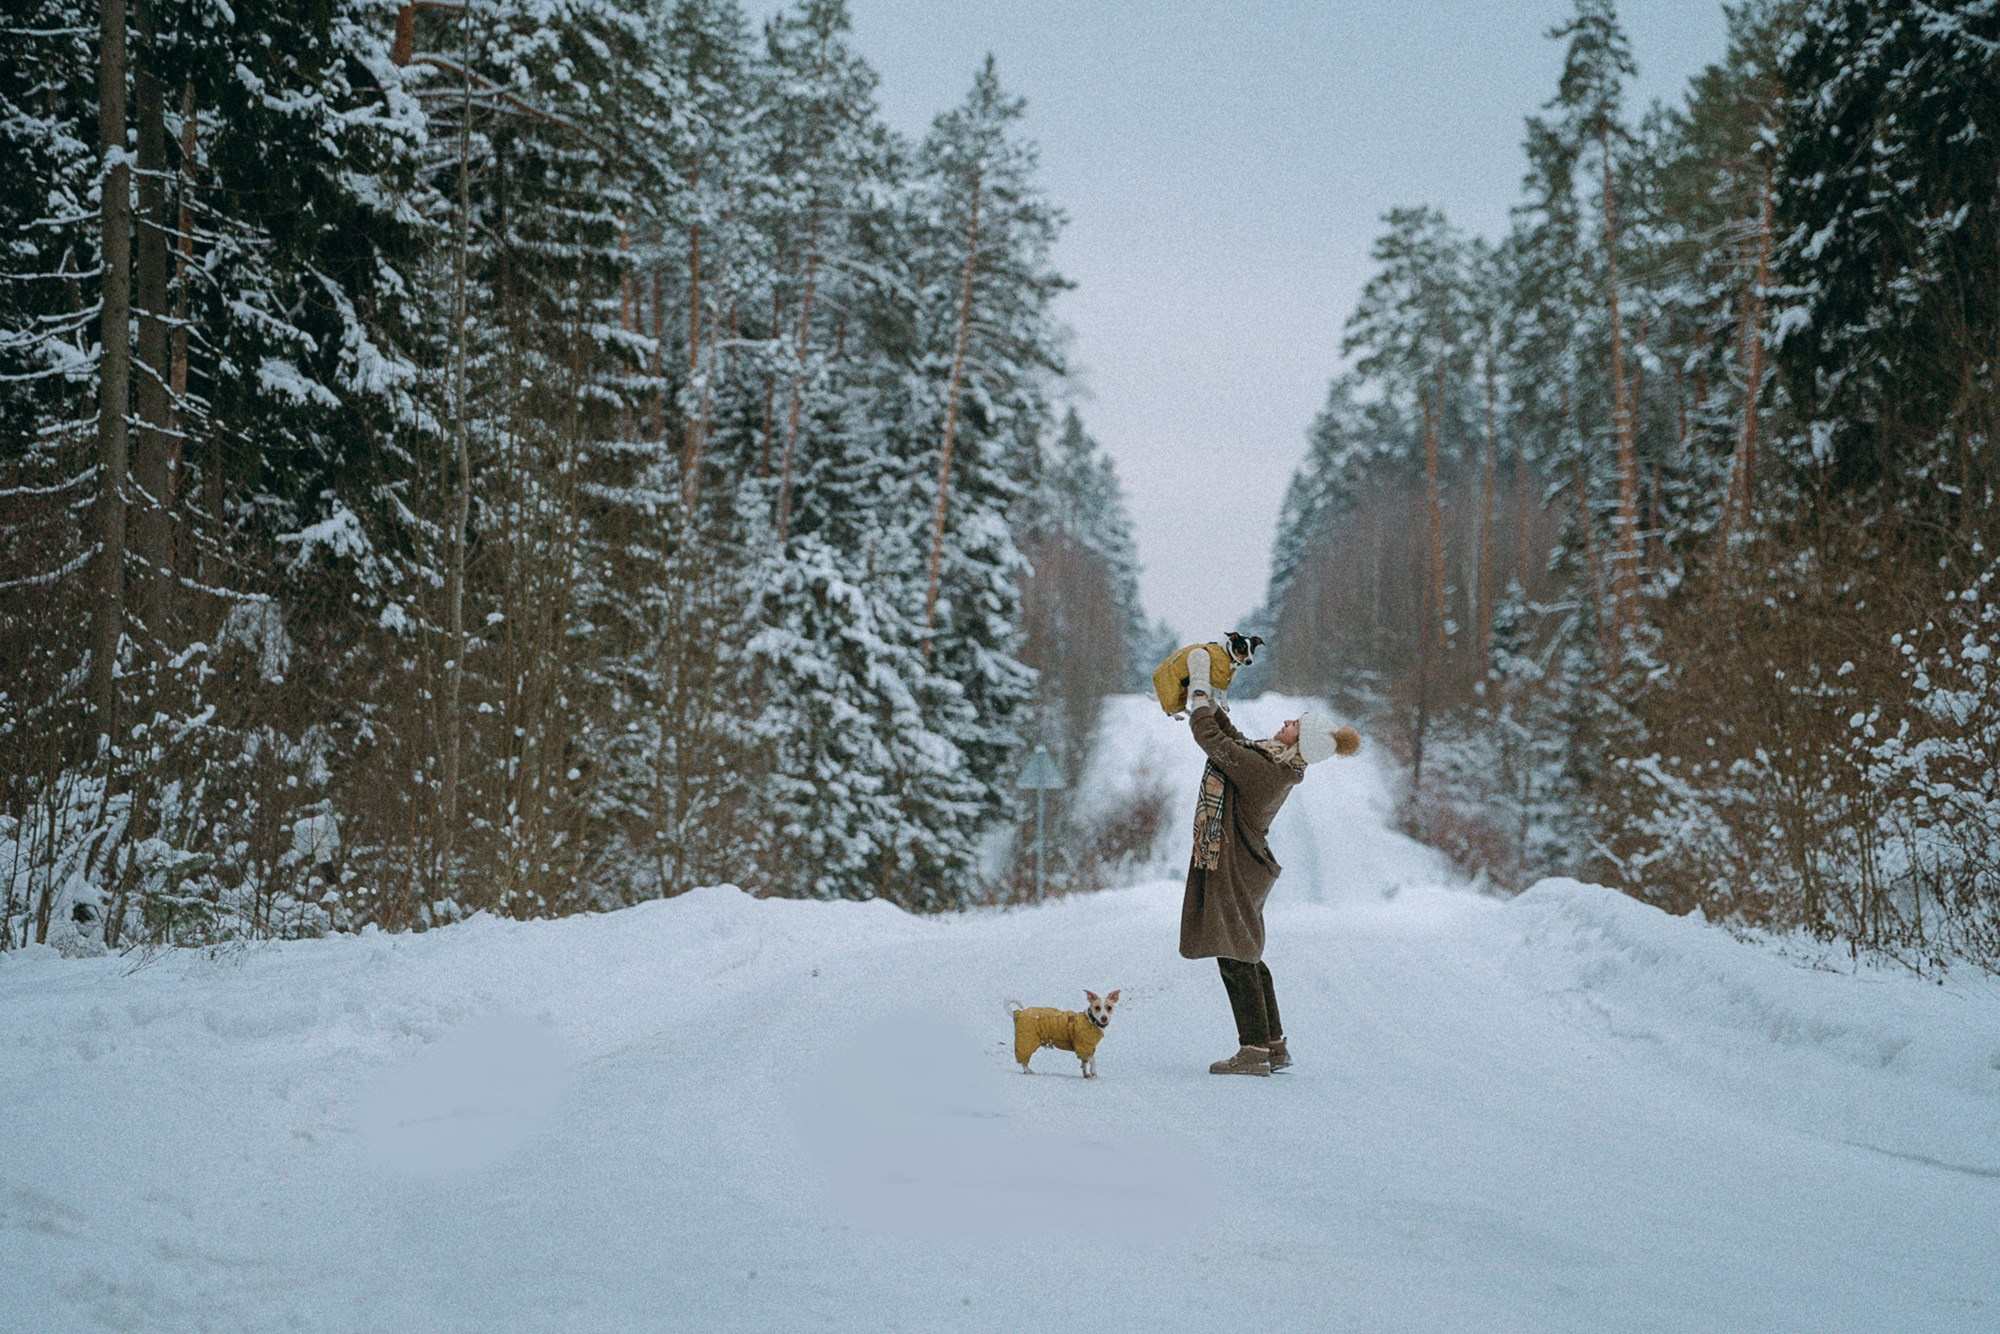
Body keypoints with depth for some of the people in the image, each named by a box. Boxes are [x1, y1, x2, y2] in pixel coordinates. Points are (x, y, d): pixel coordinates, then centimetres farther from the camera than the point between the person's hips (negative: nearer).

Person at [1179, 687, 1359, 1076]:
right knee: (1246, 958, 17)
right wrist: (1210, 705, 21)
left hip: (1232, 869, -10)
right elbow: (1233, 741, 21)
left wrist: (1199, 697, -2)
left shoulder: (1259, 767, -24)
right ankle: (1274, 1044, 23)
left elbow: (1210, 738, -18)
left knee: (1235, 959, -4)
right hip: (1248, 867, 10)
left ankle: (1254, 1050, 0)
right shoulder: (1280, 766, 4)